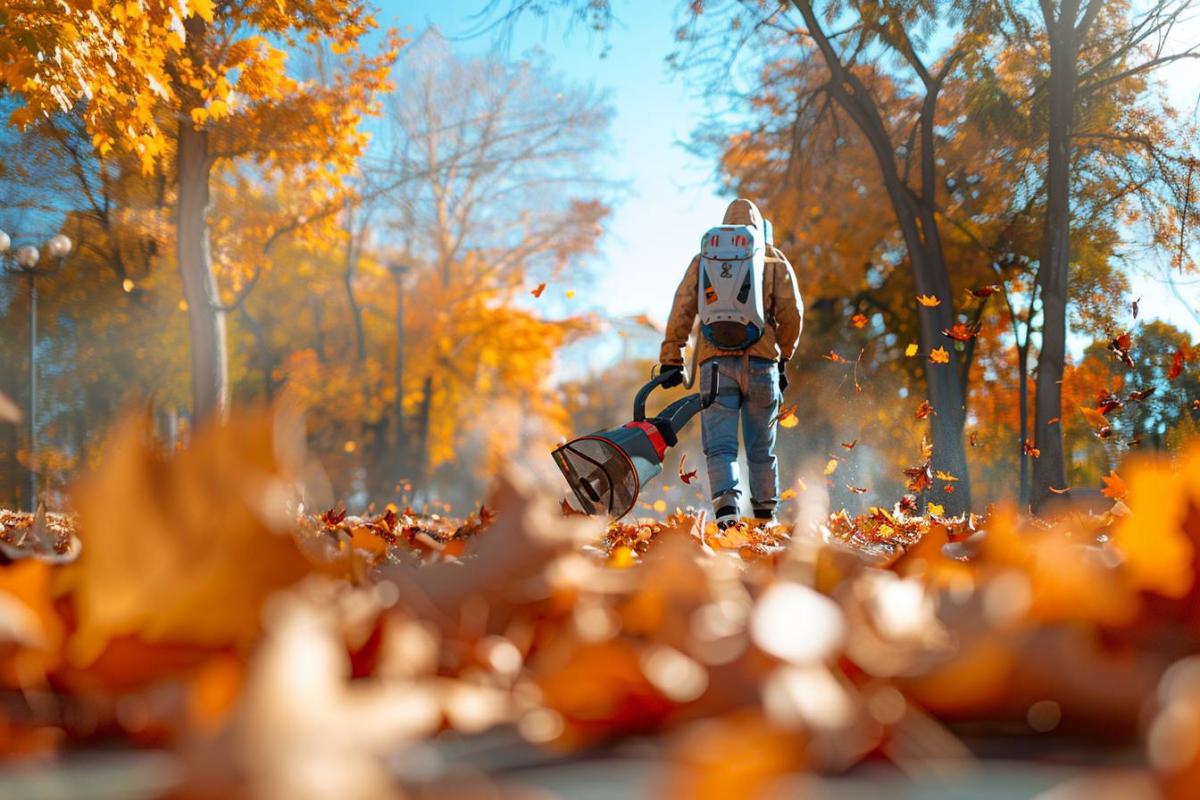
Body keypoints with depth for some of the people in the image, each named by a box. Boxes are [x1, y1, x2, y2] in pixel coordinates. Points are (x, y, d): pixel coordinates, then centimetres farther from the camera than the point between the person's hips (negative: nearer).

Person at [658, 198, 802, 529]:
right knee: (761, 446, 11)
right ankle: (765, 512, 17)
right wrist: (784, 357, 14)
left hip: (715, 361, 0)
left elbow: (682, 309, 5)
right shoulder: (774, 259, 12)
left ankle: (726, 504, -25)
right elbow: (791, 310, 2)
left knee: (720, 444, -3)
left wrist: (670, 360, 6)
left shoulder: (704, 257, 14)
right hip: (760, 361, 0)